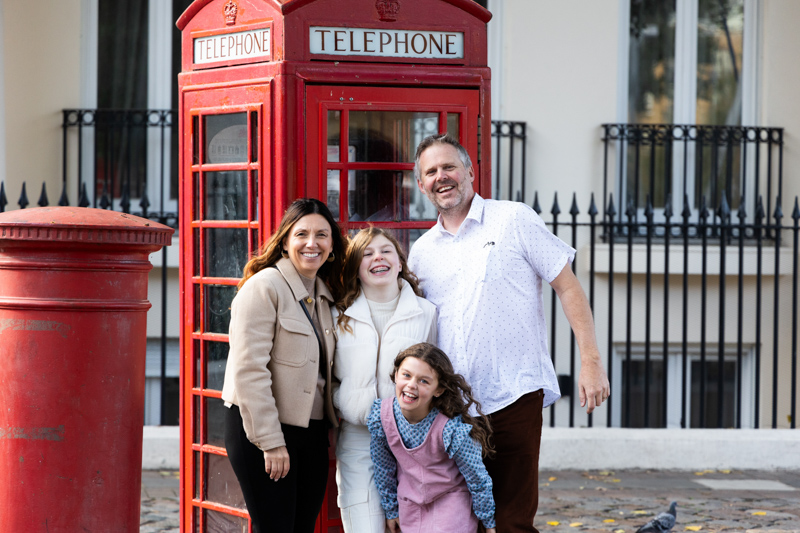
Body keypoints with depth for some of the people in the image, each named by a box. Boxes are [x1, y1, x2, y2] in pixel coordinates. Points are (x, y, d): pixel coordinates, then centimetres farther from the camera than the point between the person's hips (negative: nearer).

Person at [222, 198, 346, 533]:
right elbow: (249, 370, -17)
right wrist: (271, 442, -19)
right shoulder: (264, 286, -11)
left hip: (312, 431, 7)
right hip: (262, 431, -7)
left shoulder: (324, 295, 14)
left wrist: (332, 428, 8)